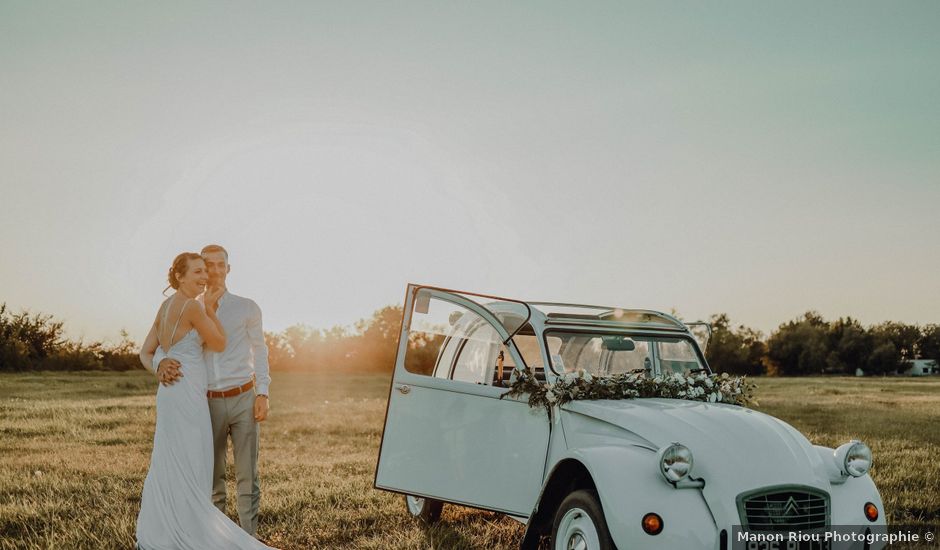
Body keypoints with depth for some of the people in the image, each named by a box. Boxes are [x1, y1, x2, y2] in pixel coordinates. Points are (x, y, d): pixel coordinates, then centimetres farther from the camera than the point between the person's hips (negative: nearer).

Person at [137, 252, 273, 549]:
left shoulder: (165, 307, 13)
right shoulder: (192, 305, -14)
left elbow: (146, 353, 15)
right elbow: (219, 344, -6)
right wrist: (210, 308, 1)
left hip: (171, 393, 9)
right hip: (186, 395, -9)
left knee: (169, 468, 13)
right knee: (189, 471, -4)